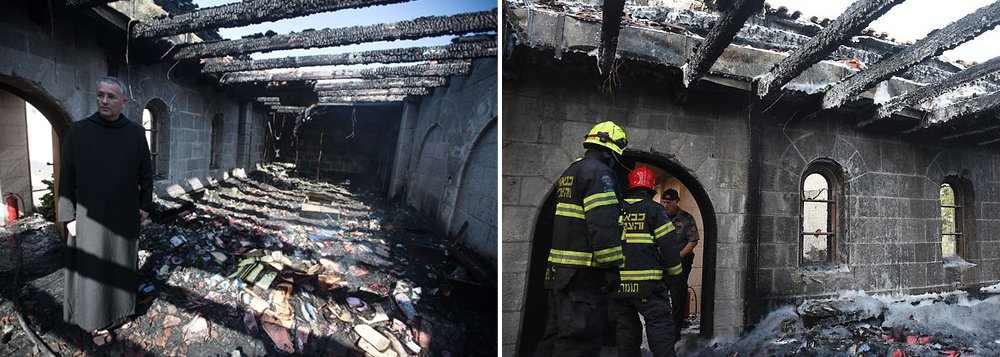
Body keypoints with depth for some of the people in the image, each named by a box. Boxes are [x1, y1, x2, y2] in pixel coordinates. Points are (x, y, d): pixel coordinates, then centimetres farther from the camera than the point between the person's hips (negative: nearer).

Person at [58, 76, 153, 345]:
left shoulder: (136, 133, -1)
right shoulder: (78, 131, -6)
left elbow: (145, 172, 6)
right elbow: (66, 176, -3)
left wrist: (145, 204, 4)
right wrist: (68, 215, -4)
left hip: (125, 214, 2)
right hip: (91, 216, -2)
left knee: (123, 262, 13)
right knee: (93, 267, 5)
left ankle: (121, 308, 30)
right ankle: (97, 321, 16)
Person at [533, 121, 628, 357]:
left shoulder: (569, 173, 20)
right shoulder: (599, 172, -11)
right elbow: (603, 224, -20)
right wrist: (612, 266, -18)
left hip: (558, 269, 10)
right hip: (583, 273, -9)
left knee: (557, 334, 16)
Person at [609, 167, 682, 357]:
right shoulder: (653, 209, -1)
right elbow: (668, 243, -6)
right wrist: (674, 269, 7)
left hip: (616, 283, 4)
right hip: (645, 283, -4)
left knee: (626, 327, 12)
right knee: (660, 326, -1)